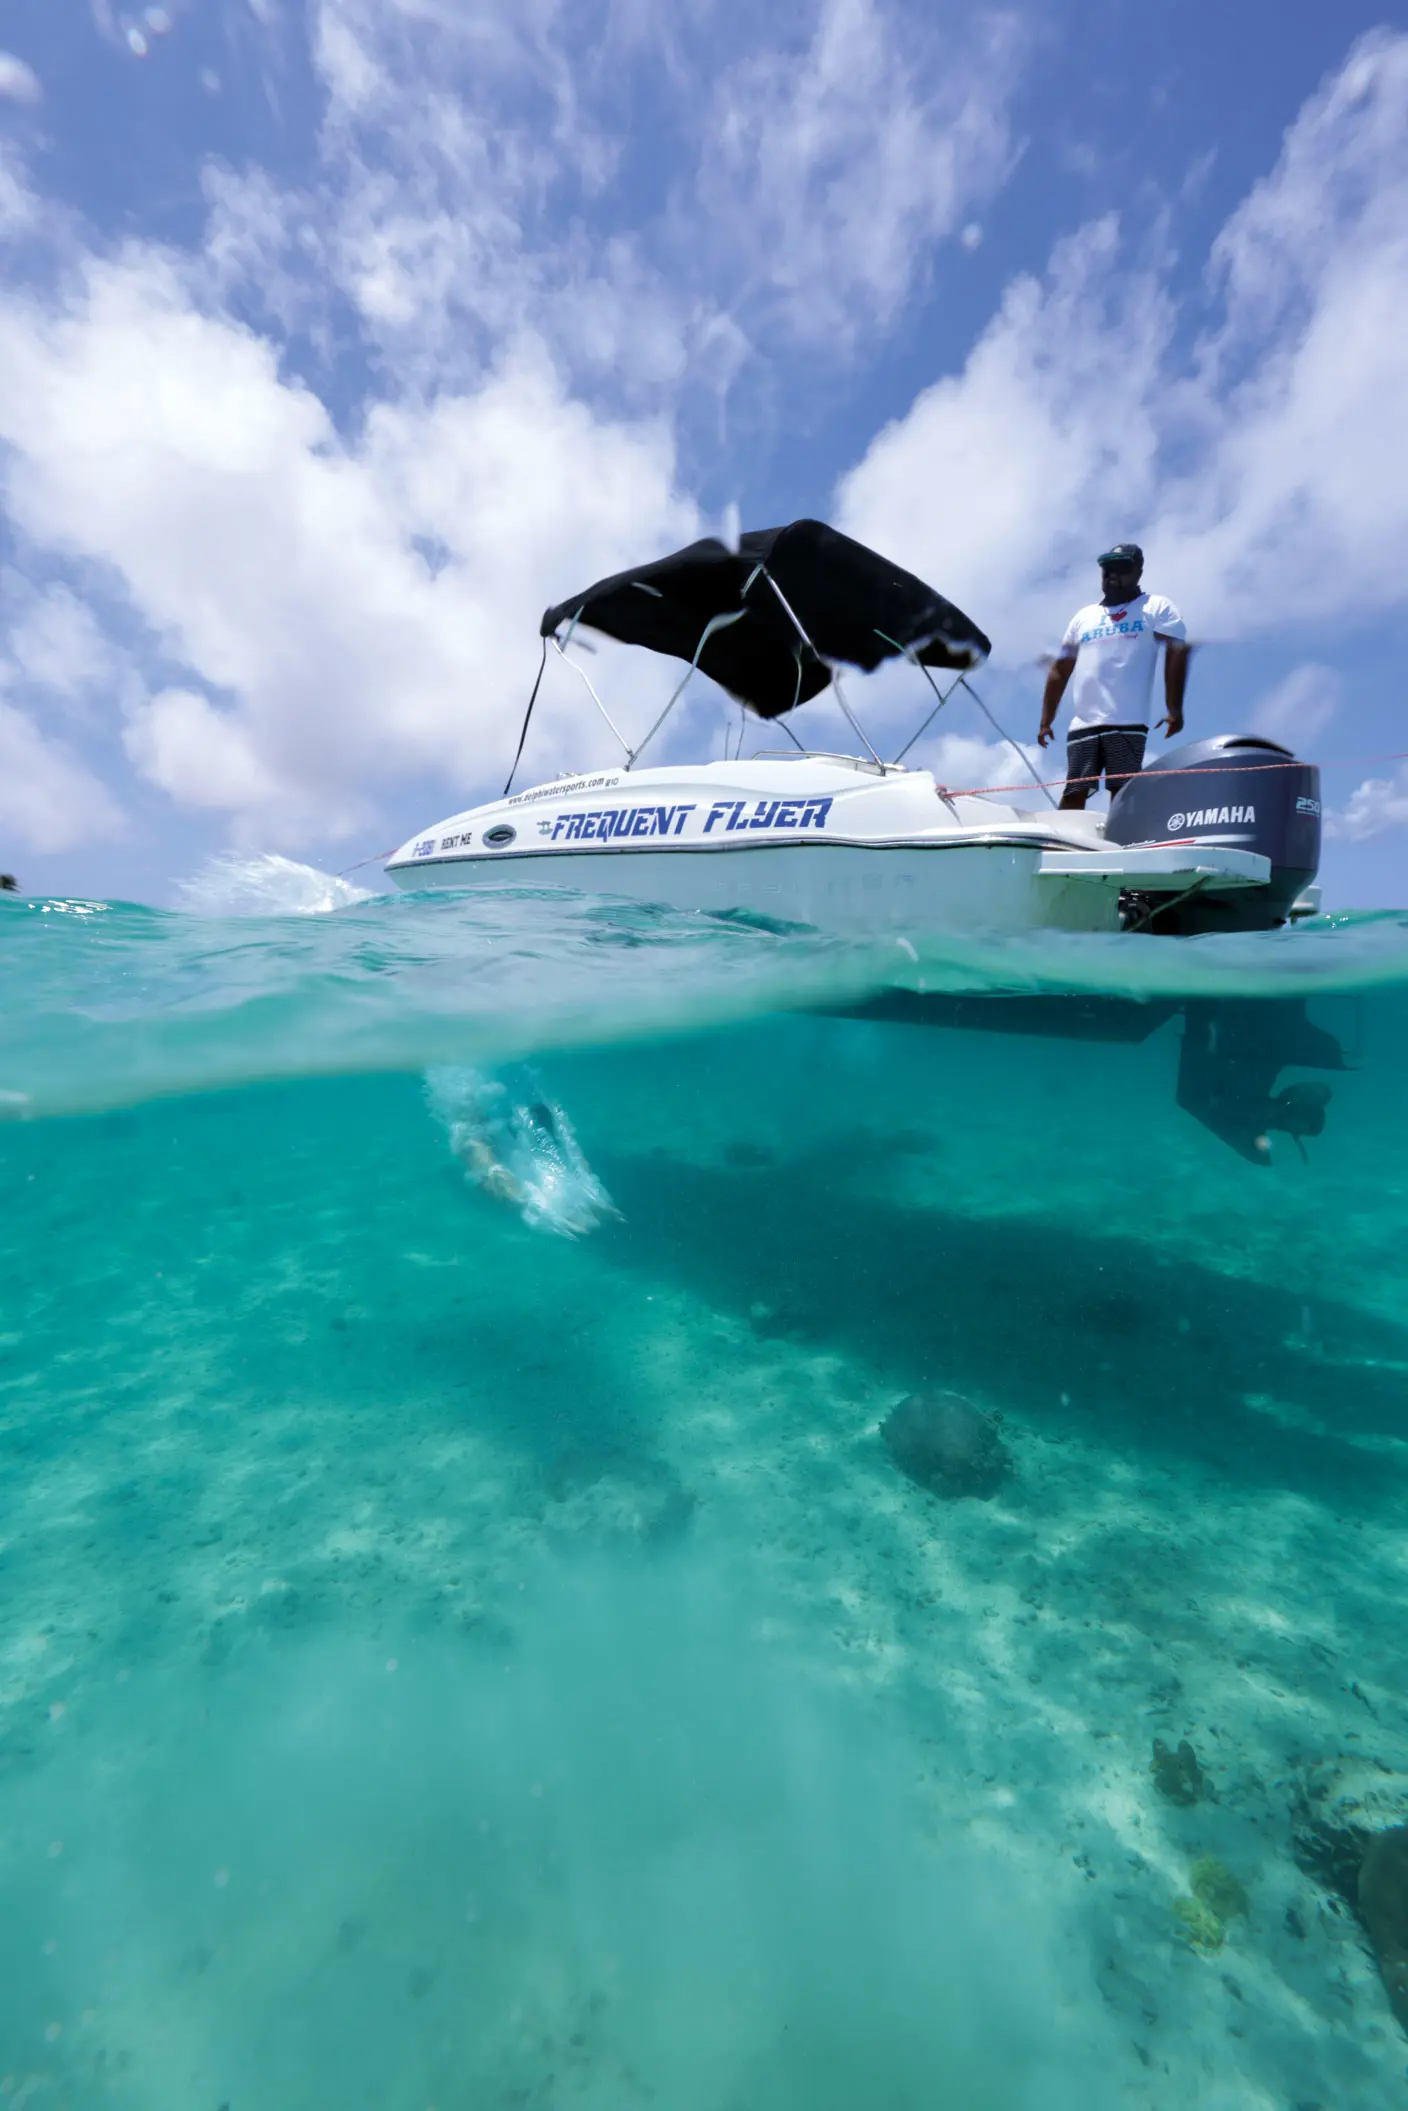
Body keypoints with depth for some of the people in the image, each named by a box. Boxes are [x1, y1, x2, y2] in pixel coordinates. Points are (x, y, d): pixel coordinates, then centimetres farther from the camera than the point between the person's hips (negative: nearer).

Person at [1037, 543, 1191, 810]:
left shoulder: (1157, 607, 14)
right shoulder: (1083, 616, 25)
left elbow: (1177, 652, 2)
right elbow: (1060, 670, 23)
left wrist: (1174, 710, -12)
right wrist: (1046, 721, 12)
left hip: (1128, 724, -3)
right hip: (1082, 726, 3)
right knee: (1072, 795, -6)